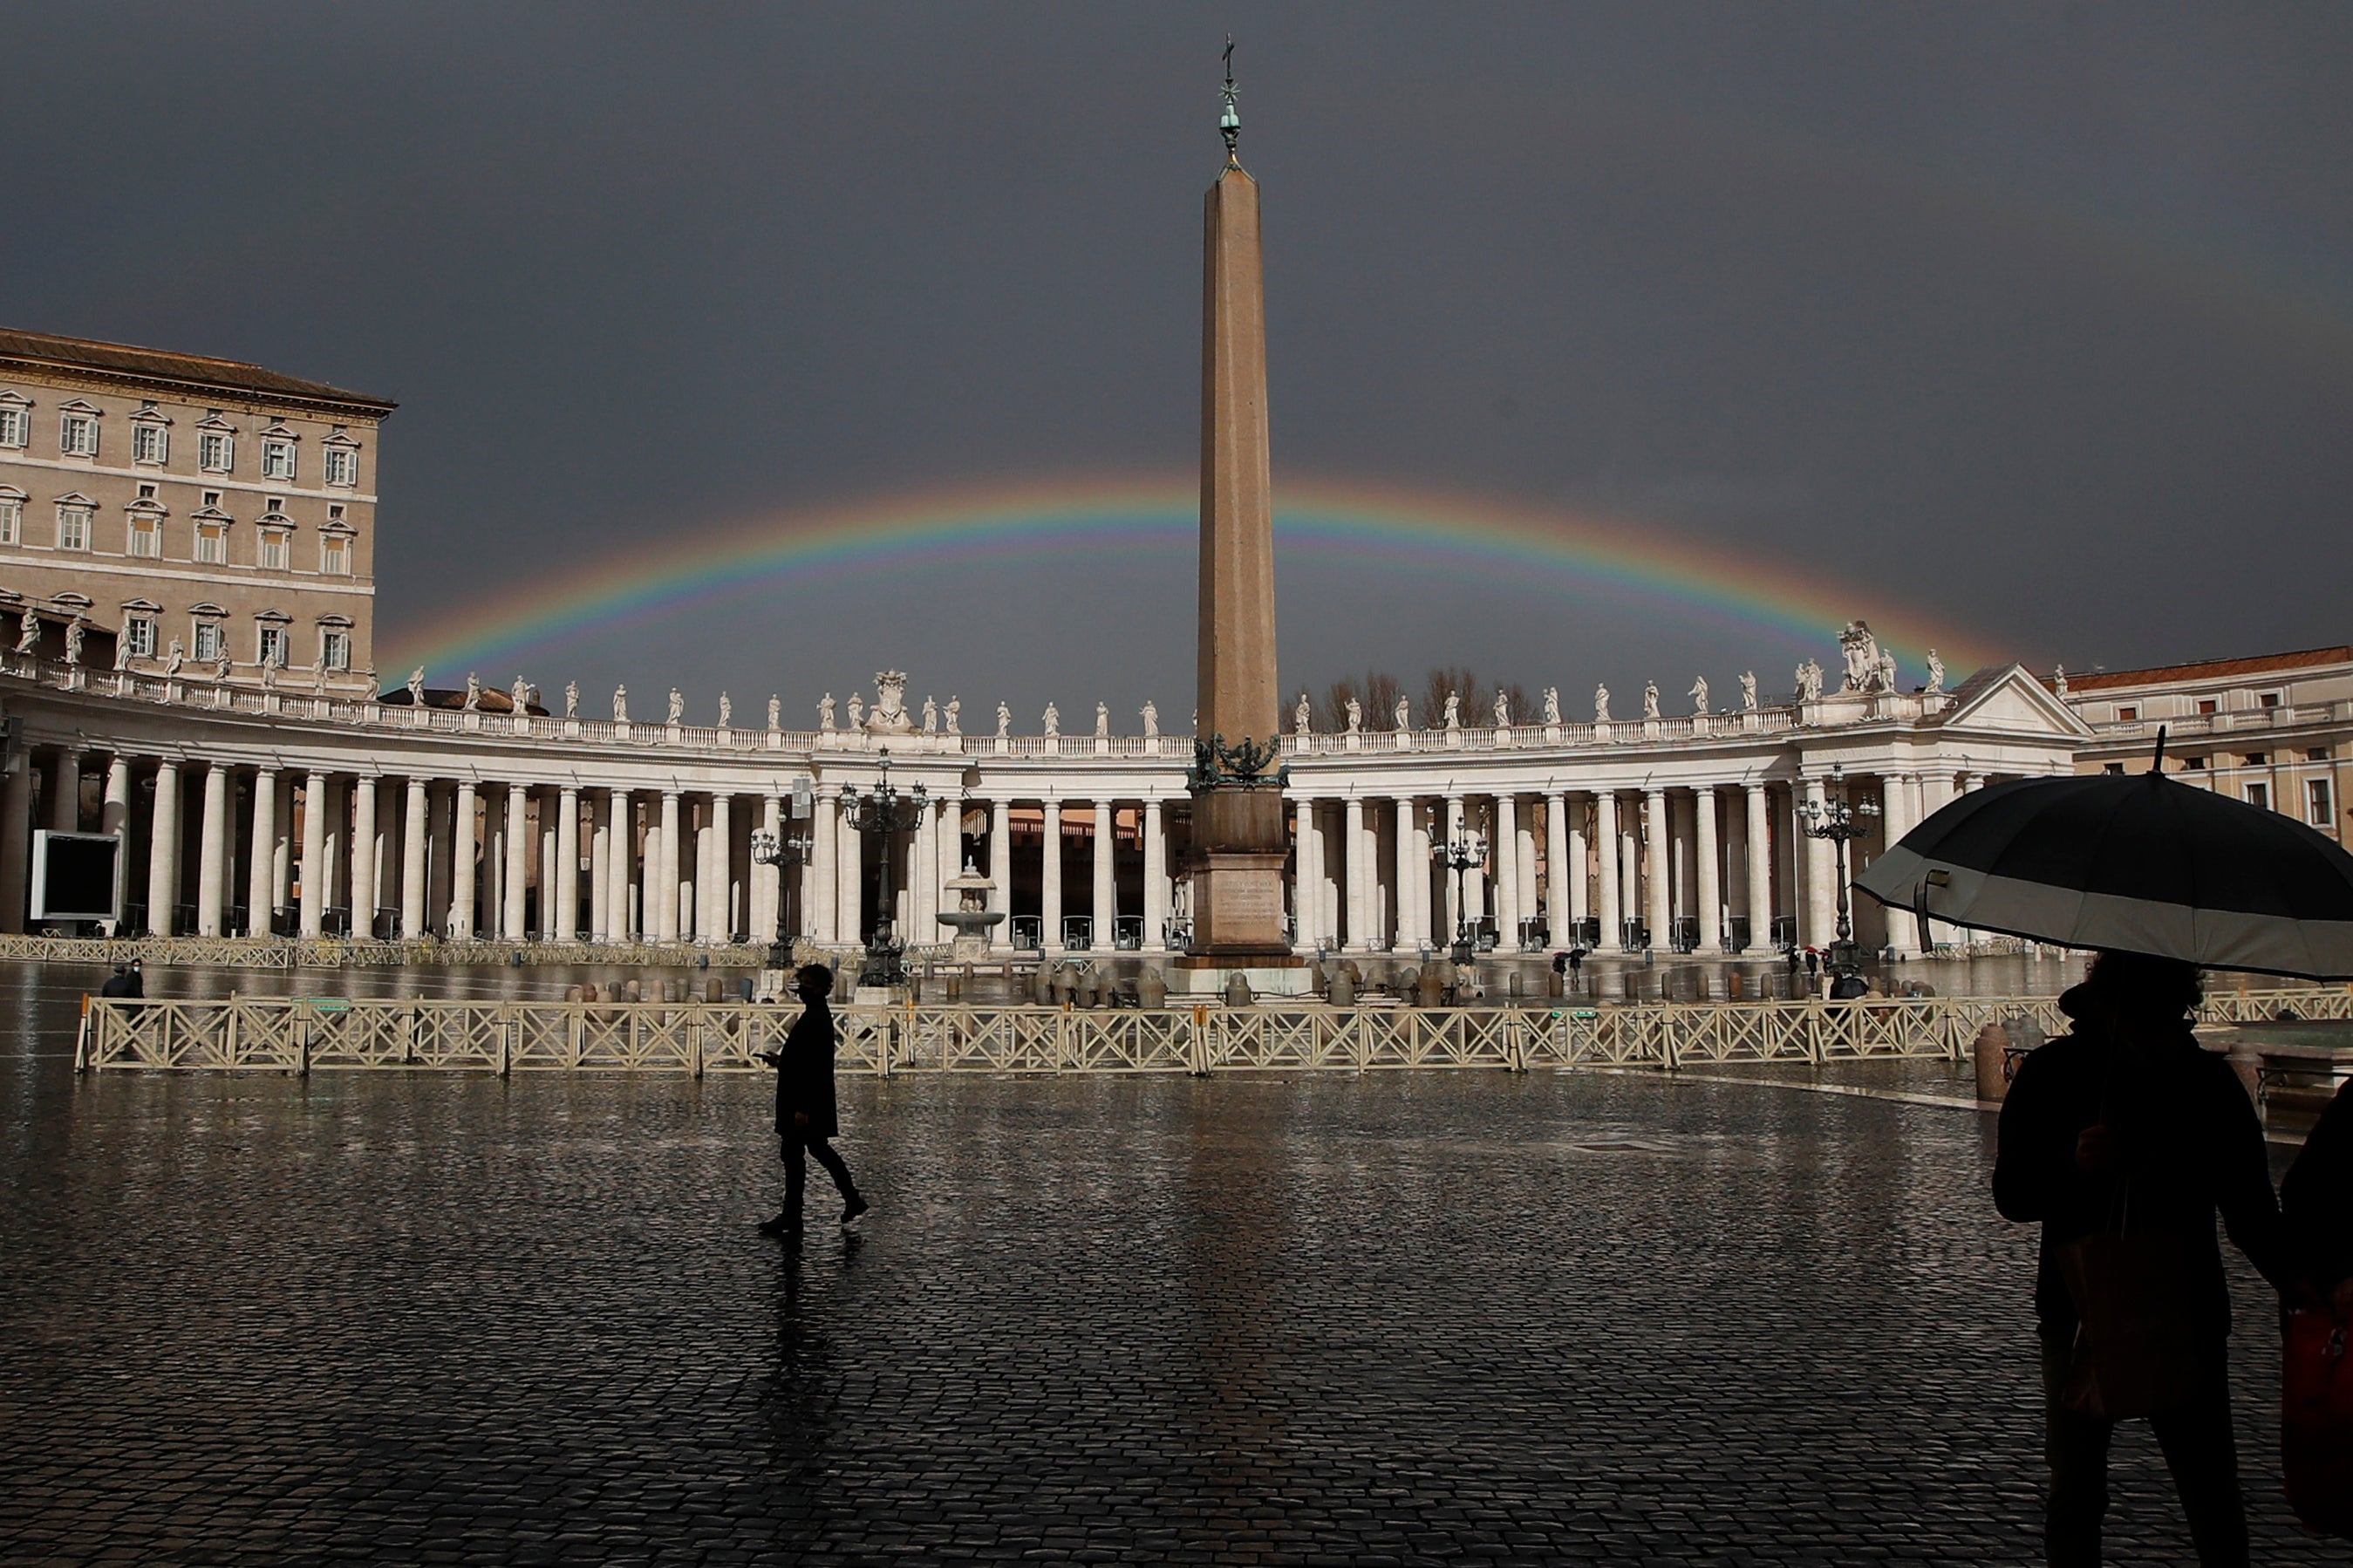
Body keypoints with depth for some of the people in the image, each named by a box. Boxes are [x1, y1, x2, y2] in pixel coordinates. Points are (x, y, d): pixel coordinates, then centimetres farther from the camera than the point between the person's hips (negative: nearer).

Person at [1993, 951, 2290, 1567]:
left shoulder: (2209, 1081, 2)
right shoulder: (2053, 1074, -3)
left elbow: (2250, 1208, 6)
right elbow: (2011, 1195, -4)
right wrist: (2074, 1166, -23)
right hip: (2080, 1309, -1)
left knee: (2215, 1500, 4)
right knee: (2075, 1493, 7)